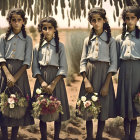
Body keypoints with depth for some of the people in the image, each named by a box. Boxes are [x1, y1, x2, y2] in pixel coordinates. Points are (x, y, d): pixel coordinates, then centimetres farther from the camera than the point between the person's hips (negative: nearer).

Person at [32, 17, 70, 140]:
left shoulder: (60, 46, 2)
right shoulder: (38, 47, 9)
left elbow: (63, 68, -4)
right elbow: (35, 67, 4)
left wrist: (53, 84, -15)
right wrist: (42, 82, -12)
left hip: (56, 79, -2)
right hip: (41, 80, 2)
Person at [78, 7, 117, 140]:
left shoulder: (110, 40, 2)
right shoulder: (88, 40, 9)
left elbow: (113, 63, -3)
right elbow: (83, 61, 5)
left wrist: (106, 84, -12)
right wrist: (86, 81, -8)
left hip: (104, 74, -2)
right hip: (89, 74, 2)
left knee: (103, 109, 2)